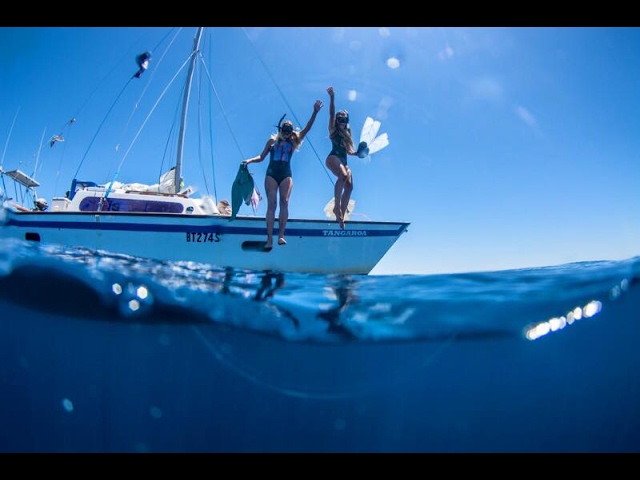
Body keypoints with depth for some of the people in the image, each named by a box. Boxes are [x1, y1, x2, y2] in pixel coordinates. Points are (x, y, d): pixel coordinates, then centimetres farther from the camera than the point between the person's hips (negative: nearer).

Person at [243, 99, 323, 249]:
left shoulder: (293, 142, 11)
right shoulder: (272, 140, 11)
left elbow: (307, 128, 5)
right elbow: (261, 157, 13)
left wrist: (315, 112, -1)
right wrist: (250, 160, -6)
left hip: (286, 175, 1)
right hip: (271, 174, 0)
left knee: (284, 203, -11)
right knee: (271, 204, -9)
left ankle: (281, 235, -14)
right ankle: (269, 238, -14)